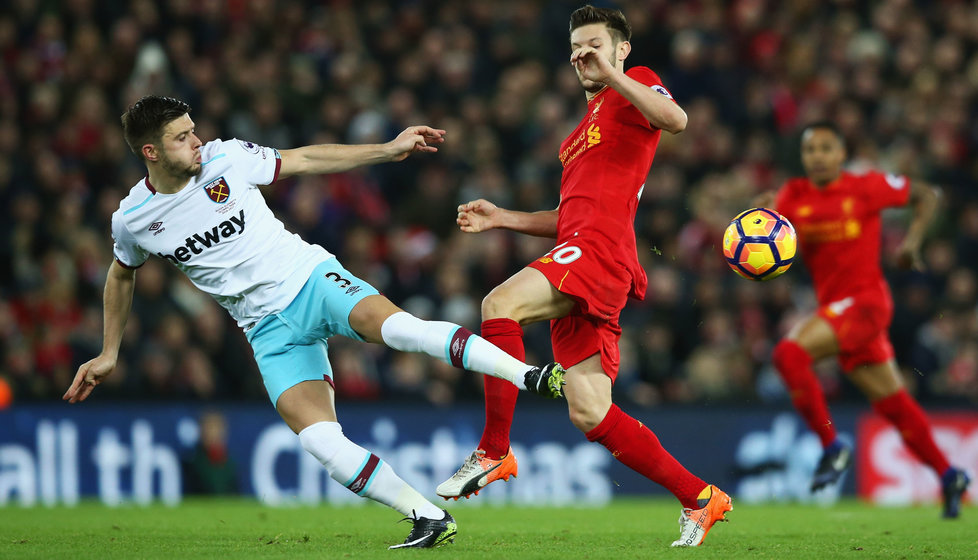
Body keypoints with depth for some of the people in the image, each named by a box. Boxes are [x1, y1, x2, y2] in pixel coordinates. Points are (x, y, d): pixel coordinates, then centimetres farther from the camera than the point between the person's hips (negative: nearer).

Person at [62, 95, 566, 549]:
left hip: (311, 278, -1)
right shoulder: (132, 220, -2)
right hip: (271, 330, 1)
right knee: (319, 440, -21)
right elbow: (121, 275, 20)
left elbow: (306, 160, 6)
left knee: (398, 327, -32)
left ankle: (531, 376, -33)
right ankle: (430, 519, -15)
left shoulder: (225, 158, -6)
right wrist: (109, 353, 25)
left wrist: (388, 150, 2)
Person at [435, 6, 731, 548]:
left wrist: (611, 74, -18)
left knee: (500, 304, -30)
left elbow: (675, 119, -16)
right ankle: (699, 498, 8)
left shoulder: (635, 84, 7)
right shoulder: (585, 128, 33)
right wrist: (502, 218, 25)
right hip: (577, 248, 9)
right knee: (589, 414, 2)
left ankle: (494, 451, -25)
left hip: (601, 248, -9)